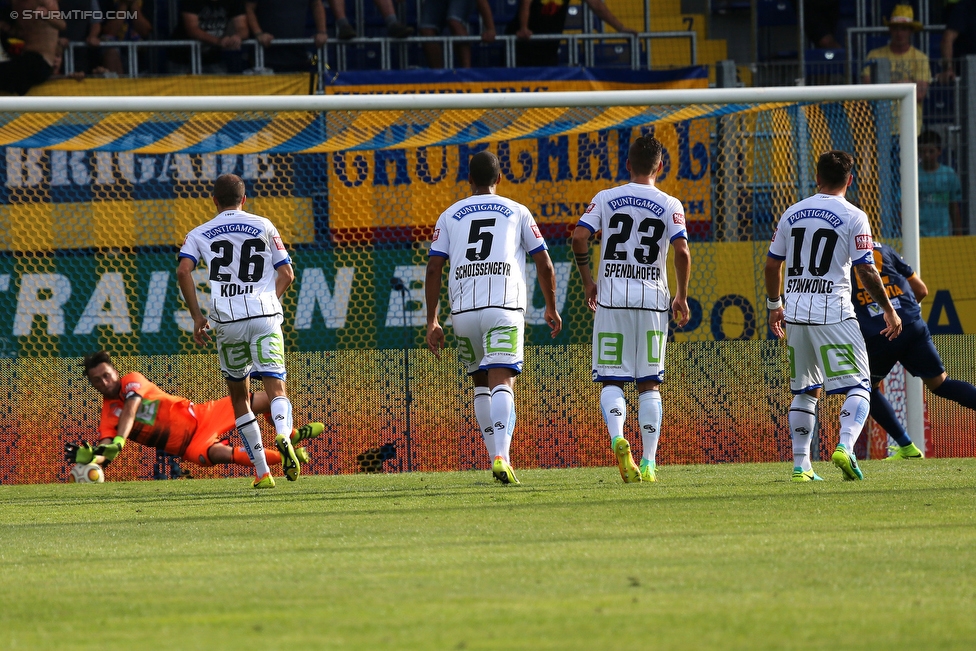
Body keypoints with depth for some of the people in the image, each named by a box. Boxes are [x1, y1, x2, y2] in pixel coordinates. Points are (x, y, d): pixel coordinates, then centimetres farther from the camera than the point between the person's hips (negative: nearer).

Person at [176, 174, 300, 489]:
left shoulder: (200, 234, 12)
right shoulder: (263, 226, 13)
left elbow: (183, 271, -4)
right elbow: (287, 273, 12)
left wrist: (197, 316, 2)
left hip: (227, 321, 1)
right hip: (265, 316, -1)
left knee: (239, 396, 14)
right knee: (276, 388, -7)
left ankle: (262, 472, 11)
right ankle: (283, 435, -41)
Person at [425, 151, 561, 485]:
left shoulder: (450, 216, 15)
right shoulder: (517, 212, 13)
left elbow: (433, 269, 8)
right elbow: (545, 264, 12)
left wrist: (432, 322, 11)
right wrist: (551, 308, 25)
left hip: (463, 309, 2)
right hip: (505, 307, -2)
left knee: (481, 383, 19)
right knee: (502, 382, -11)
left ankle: (496, 457, 17)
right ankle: (502, 458, -29)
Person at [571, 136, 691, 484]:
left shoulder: (605, 199, 4)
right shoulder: (670, 206, 2)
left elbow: (579, 238, -6)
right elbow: (682, 251, -9)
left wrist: (588, 283, 7)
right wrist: (682, 297, 3)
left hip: (612, 299, 0)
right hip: (652, 300, 0)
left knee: (611, 380, 4)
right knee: (649, 384, 7)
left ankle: (617, 438, -23)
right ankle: (649, 463, 3)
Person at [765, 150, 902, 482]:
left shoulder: (792, 214, 9)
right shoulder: (853, 217, -5)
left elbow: (772, 264, 13)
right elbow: (866, 271, -8)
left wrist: (774, 305, 27)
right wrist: (889, 310, 3)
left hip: (795, 315, 5)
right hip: (833, 315, -5)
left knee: (804, 391, 15)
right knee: (859, 386, -1)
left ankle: (801, 465, 11)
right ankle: (845, 446, -24)